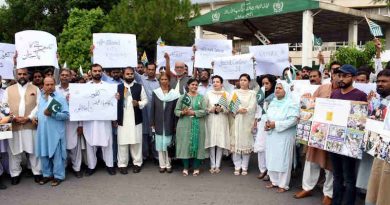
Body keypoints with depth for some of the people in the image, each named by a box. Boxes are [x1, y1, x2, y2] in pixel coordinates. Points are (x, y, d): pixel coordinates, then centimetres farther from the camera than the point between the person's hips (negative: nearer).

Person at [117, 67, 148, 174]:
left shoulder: (139, 87, 5)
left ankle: (137, 163, 17)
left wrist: (139, 104, -13)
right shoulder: (118, 87, 7)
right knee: (122, 142, 2)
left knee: (136, 142, 5)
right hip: (122, 119, 0)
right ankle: (122, 164, 12)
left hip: (136, 119, 0)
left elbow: (145, 100, 5)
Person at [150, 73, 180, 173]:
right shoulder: (155, 93, 2)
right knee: (160, 144, 6)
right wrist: (152, 123, -1)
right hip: (159, 123, 1)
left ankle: (168, 165, 14)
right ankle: (162, 165, 16)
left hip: (169, 123, -1)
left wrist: (176, 124, -5)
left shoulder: (174, 94, -2)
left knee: (168, 144, 2)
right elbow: (152, 108, 3)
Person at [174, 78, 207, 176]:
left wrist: (193, 112, -14)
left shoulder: (201, 97, 5)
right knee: (185, 144, 1)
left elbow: (204, 111, -4)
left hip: (197, 126, 0)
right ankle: (185, 167, 13)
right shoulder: (182, 97, 7)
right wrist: (182, 112, -16)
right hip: (185, 125, 0)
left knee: (197, 145, 2)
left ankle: (196, 168, 13)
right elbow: (176, 110, 4)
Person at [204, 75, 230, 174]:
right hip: (211, 121, 0)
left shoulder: (226, 94, 5)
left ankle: (217, 165, 10)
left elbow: (229, 109, 3)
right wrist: (210, 110, -12)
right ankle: (212, 165, 10)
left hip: (222, 121, 0)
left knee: (220, 143, 0)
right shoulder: (208, 94, 6)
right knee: (211, 143, 0)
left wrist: (221, 109, -14)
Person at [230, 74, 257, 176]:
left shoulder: (252, 93, 8)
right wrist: (239, 110, -16)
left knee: (246, 142, 0)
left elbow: (252, 107, -5)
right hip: (236, 120, 1)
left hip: (247, 121, -1)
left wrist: (243, 110, -18)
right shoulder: (235, 92, 13)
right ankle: (237, 166, 6)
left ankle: (244, 167, 9)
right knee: (236, 142, -2)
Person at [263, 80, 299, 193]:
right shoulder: (273, 102, 13)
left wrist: (276, 124, -20)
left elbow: (293, 120, -19)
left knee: (283, 159, -1)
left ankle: (283, 184, 11)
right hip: (272, 136, 7)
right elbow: (267, 115, 18)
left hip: (284, 137, -7)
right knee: (271, 158, 11)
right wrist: (267, 123, -5)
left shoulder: (291, 103, -10)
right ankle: (274, 180, 26)